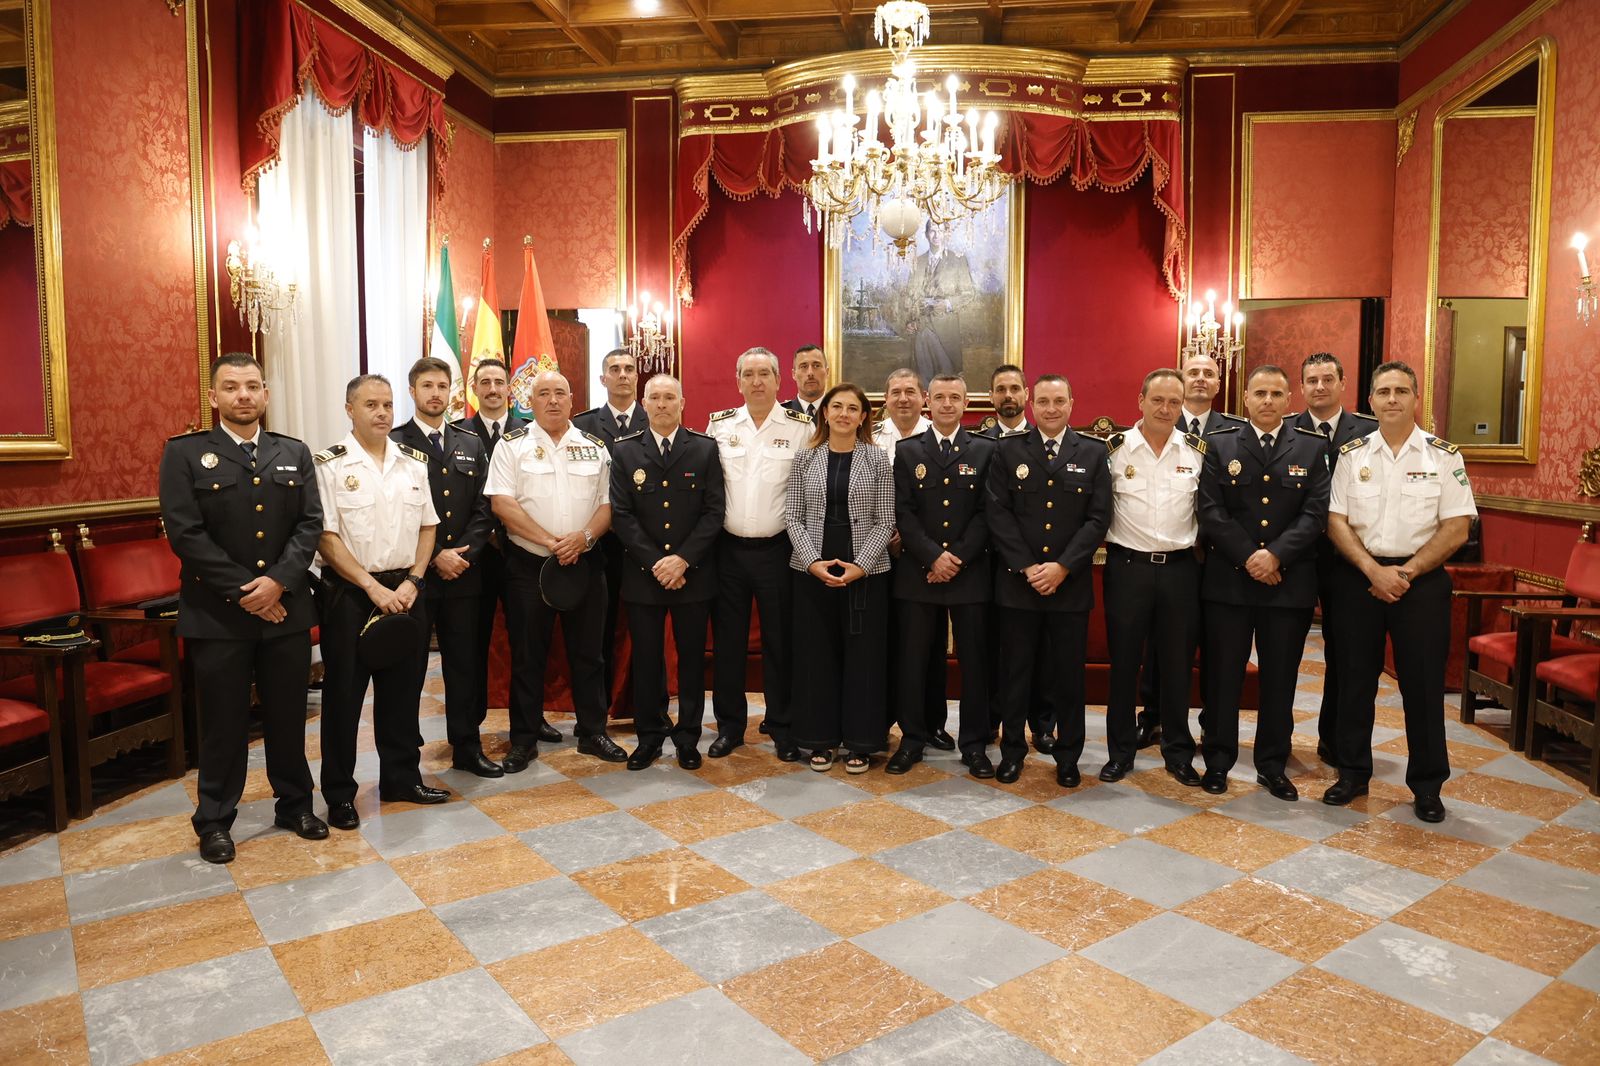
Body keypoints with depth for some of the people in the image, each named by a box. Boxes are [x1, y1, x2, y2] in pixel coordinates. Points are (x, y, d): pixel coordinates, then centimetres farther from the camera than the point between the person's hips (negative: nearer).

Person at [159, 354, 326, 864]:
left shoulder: (295, 453, 8)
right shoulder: (184, 453, -1)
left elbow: (310, 524, 1)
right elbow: (184, 532, -9)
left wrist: (278, 580, -14)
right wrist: (244, 590, -14)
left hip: (286, 607, 3)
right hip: (217, 612, -2)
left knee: (288, 716, 12)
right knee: (224, 722, 7)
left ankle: (295, 804, 28)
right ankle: (214, 821, 22)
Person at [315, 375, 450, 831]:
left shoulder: (414, 462, 7)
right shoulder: (329, 465, -6)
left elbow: (427, 527, 10)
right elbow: (326, 537, -10)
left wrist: (412, 581, -4)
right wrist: (374, 588, -15)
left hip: (405, 590, 4)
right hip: (350, 592, -4)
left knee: (403, 688, 12)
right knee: (344, 692, 4)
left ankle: (401, 777, 27)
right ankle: (339, 793, 17)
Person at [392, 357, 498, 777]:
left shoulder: (471, 445, 12)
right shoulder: (394, 443, -2)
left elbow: (482, 508, 7)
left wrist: (465, 553, -7)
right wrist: (435, 557, -14)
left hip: (463, 573, 4)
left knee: (464, 664, 10)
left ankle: (467, 748, 21)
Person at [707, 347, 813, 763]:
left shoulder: (800, 427, -2)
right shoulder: (719, 424, 5)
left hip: (777, 550, -2)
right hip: (728, 549, 2)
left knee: (780, 641, 7)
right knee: (728, 640, 10)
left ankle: (782, 727, 20)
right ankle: (729, 725, 23)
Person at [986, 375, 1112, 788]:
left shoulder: (1093, 452, 5)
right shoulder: (1008, 450, 3)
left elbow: (1098, 518, -2)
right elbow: (998, 513, -3)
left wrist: (1062, 567, -12)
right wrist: (1027, 568, -11)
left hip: (1071, 582, 1)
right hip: (1017, 580, 0)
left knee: (1069, 673, 8)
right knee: (1016, 670, 8)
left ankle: (1067, 756, 22)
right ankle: (1012, 749, 22)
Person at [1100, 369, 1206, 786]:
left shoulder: (1198, 451, 4)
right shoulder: (1114, 449, -3)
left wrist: (1200, 549, 7)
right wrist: (1109, 540, -1)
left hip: (1180, 568, 2)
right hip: (1127, 566, -1)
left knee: (1177, 664, 9)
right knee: (1123, 662, 7)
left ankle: (1178, 753, 23)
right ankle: (1120, 751, 19)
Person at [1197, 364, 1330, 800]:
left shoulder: (1313, 447, 5)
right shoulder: (1219, 444, 4)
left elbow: (1316, 513, -3)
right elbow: (1211, 511, -4)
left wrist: (1276, 555, -16)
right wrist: (1248, 557, -13)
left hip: (1290, 581, 1)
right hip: (1228, 580, -1)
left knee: (1280, 679, 9)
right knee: (1222, 676, 5)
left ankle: (1273, 766, 22)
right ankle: (1218, 761, 18)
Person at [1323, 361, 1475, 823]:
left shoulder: (1443, 455, -1)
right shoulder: (1352, 454, 3)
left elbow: (1456, 529, -5)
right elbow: (1336, 522, 0)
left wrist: (1406, 573, -11)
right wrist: (1374, 570, -12)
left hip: (1422, 578, -1)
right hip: (1359, 577, 2)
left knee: (1423, 682, 4)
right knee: (1355, 677, 8)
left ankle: (1427, 785, 19)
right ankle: (1353, 773, 23)